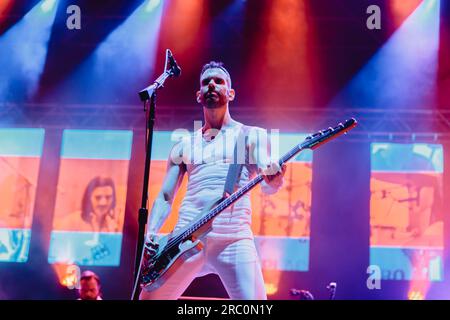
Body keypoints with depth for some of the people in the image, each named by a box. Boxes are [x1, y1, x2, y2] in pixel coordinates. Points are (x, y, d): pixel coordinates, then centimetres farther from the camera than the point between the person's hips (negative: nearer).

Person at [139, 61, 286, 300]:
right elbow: (165, 197, 18)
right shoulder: (184, 146, 20)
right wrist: (151, 232, -1)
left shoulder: (251, 135, 11)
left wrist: (274, 179, -28)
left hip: (234, 238, -3)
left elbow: (266, 184, -3)